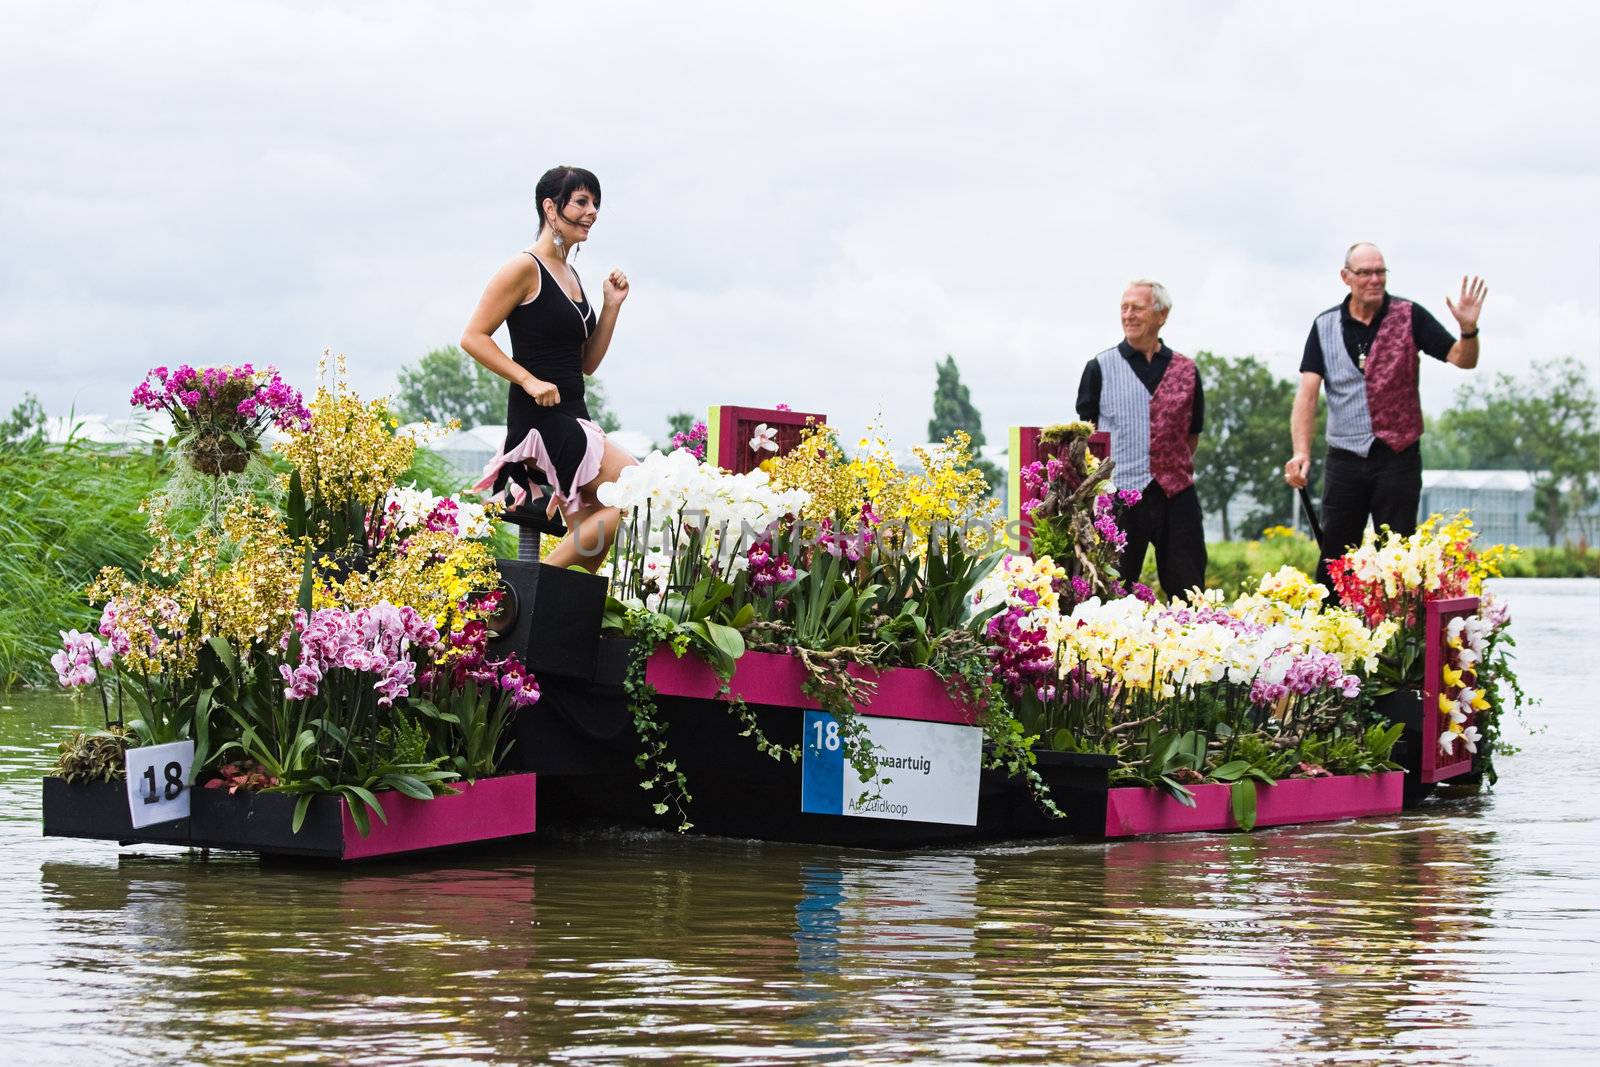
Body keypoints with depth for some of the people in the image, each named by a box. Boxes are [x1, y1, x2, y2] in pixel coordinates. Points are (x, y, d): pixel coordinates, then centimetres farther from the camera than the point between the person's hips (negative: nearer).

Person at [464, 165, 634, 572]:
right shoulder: (526, 268, -8)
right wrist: (529, 381, -18)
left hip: (573, 419, 9)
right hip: (541, 417, -9)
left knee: (587, 550, 3)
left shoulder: (570, 275, 18)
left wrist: (611, 306, 10)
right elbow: (474, 336, -12)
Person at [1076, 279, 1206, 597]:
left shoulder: (1185, 370, 10)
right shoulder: (1101, 368, 4)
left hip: (1176, 496, 2)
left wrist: (1178, 469, 9)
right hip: (1120, 496, -2)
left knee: (1188, 591, 3)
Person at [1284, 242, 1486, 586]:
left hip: (1398, 456, -2)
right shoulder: (1325, 326, 4)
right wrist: (1301, 452, -17)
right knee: (1334, 558, 5)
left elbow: (1463, 360, -2)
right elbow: (1307, 392, -4)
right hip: (1345, 457, 2)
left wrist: (1468, 329, -25)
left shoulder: (1409, 316, 0)